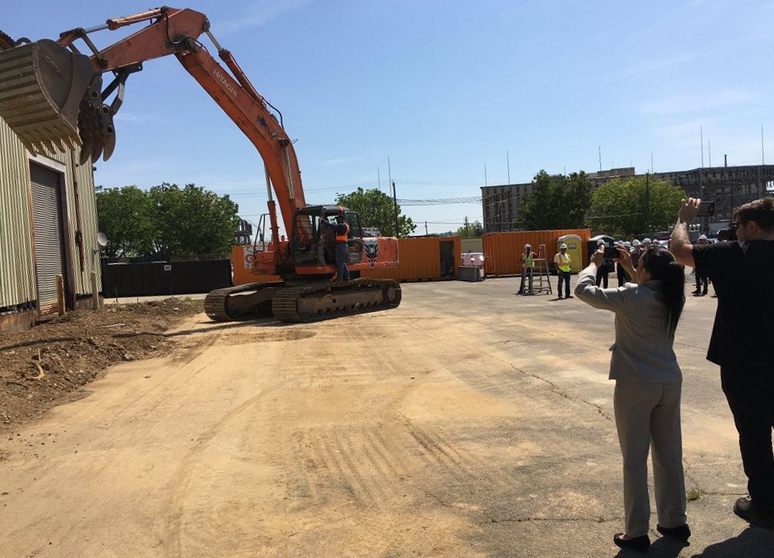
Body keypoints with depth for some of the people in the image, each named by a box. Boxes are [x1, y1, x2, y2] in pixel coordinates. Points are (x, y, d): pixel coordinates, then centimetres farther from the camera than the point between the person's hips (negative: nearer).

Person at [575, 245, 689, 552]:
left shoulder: (631, 296, -17)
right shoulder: (672, 296, 2)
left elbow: (582, 290, -9)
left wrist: (595, 263, 6)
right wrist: (628, 268, 20)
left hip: (636, 385, -6)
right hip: (669, 383, 6)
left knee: (634, 460, 3)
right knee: (670, 456, 17)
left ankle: (636, 533, 11)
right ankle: (675, 522, 31)